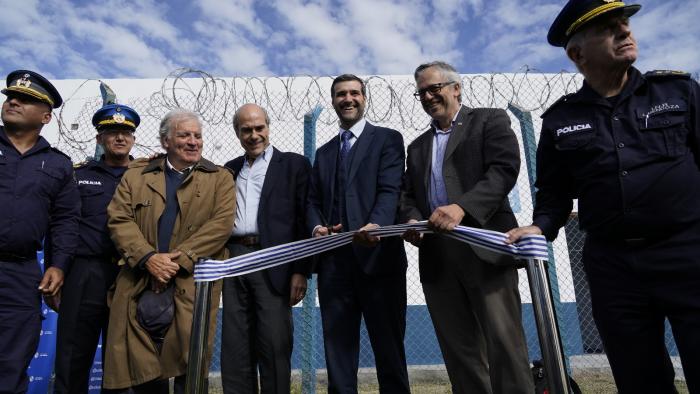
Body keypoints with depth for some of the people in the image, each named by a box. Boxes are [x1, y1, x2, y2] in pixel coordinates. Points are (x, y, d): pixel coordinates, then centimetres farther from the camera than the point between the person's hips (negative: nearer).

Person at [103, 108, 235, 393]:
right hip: (140, 283, 3)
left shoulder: (220, 178, 7)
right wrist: (148, 258, -13)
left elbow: (221, 224, -6)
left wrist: (179, 259, -15)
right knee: (141, 371, 7)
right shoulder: (136, 175, 14)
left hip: (192, 285, -2)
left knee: (189, 369, -2)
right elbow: (118, 220, 3)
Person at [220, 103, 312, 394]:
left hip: (273, 264, -4)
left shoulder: (294, 164, 4)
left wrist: (301, 271, -10)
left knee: (274, 346, -1)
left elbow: (304, 220, -3)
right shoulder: (229, 170, 19)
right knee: (234, 348, 9)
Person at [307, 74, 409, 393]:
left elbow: (390, 190, -8)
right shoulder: (324, 152, 22)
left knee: (389, 346, 6)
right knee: (337, 347, 9)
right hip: (334, 261, 5)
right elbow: (313, 201, 16)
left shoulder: (388, 139, 6)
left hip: (378, 255, -4)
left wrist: (376, 224, -27)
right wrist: (317, 227, -6)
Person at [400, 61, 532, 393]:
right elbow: (408, 195, 18)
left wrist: (463, 207, -24)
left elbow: (504, 169, -8)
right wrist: (412, 220, -5)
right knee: (460, 354, 8)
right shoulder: (417, 147, 24)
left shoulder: (490, 120, 7)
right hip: (437, 260, 5)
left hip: (484, 249, -5)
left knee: (504, 345, -4)